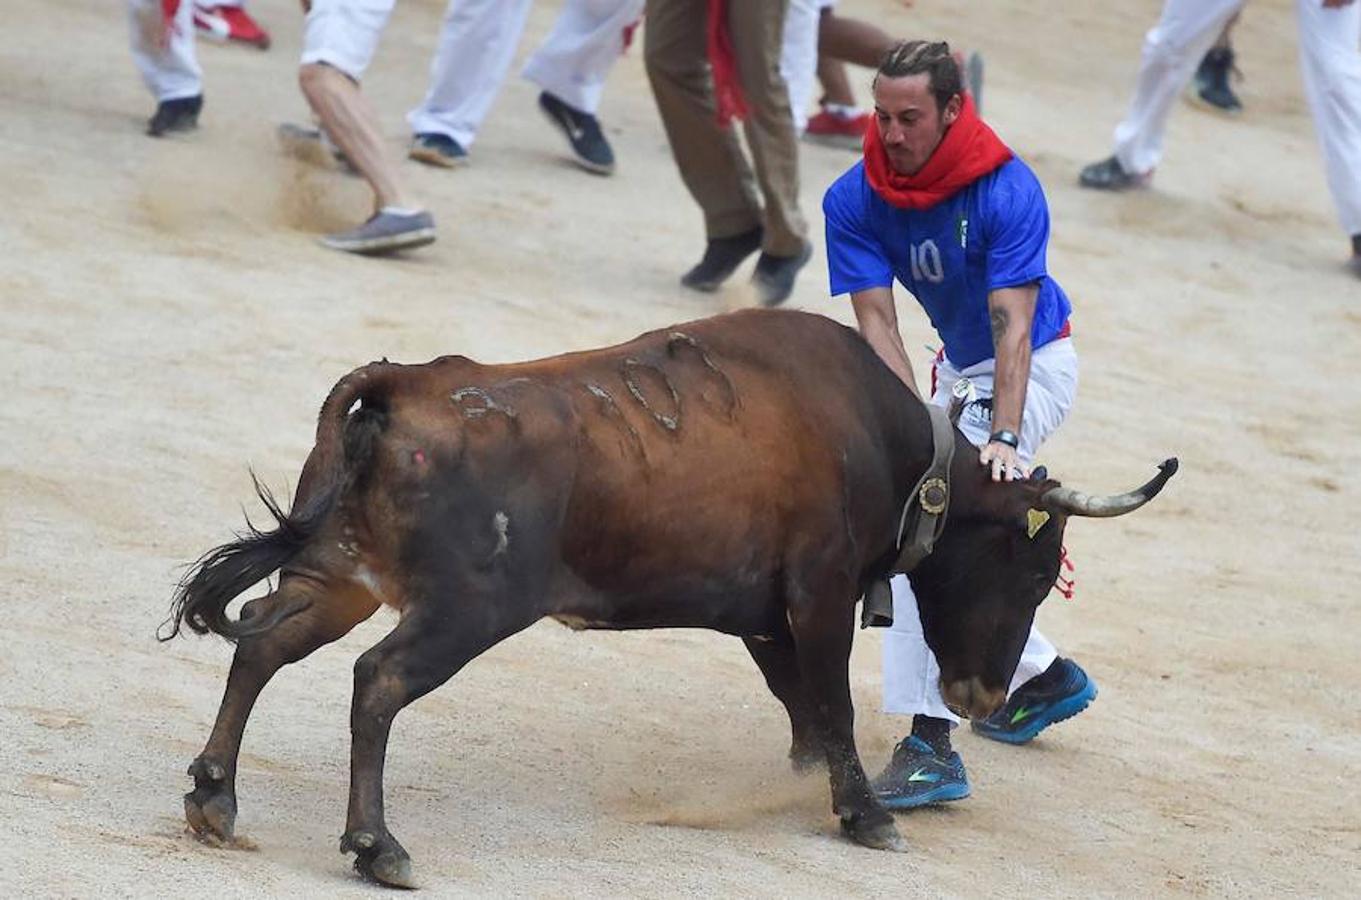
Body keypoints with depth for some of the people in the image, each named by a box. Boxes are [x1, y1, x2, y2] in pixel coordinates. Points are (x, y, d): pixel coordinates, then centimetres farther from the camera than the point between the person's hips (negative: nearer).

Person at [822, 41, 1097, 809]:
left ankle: (931, 745, -28)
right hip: (957, 369, 7)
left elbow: (1012, 322, -33)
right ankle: (1044, 676, 37)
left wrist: (1003, 438, -44)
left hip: (1031, 368, -7)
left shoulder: (1008, 190, -28)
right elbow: (877, 321, -20)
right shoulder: (856, 200, -15)